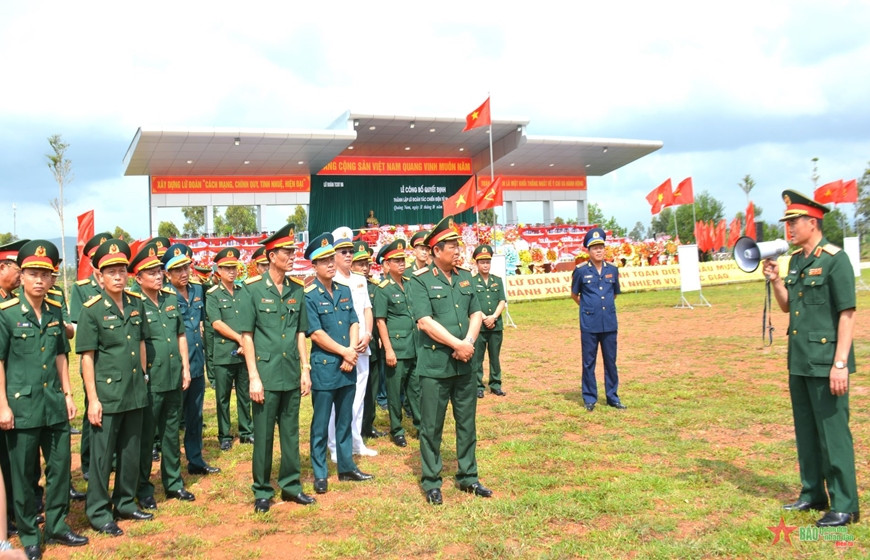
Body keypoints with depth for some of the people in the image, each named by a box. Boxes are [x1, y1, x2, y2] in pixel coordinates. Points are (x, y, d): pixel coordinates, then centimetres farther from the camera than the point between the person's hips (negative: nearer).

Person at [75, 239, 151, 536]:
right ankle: (98, 512, 17)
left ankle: (125, 503, 29)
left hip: (135, 392, 5)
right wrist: (92, 399, -14)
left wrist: (142, 377, 13)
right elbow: (87, 356, -11)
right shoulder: (92, 310, -10)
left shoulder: (136, 303, 4)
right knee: (102, 454, 4)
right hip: (106, 393, -5)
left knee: (131, 452, 14)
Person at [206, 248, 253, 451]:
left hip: (245, 352, 3)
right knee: (223, 397, 6)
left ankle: (246, 432, 22)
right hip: (224, 354, -3)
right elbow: (217, 323, -9)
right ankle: (224, 436, 16)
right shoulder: (213, 295, 0)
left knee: (245, 395, 10)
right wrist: (239, 338, -12)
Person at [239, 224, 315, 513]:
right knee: (263, 435, 6)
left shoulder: (297, 290, 6)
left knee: (291, 432, 13)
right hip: (266, 373, -4)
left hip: (292, 374, 4)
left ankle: (290, 484, 26)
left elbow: (300, 333, 11)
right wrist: (254, 377, -11)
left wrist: (305, 369, 6)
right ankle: (262, 491, 19)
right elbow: (246, 336, -7)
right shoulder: (253, 290, -7)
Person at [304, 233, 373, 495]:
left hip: (348, 368, 6)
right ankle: (319, 474, 14)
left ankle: (347, 466, 27)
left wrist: (352, 352, -8)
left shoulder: (344, 291, 10)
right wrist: (344, 352, -12)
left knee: (345, 421, 15)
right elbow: (316, 334, -14)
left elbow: (354, 323, 7)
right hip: (323, 368, -6)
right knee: (321, 424, 3)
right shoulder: (309, 296, -9)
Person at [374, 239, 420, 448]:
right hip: (396, 349, -5)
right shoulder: (383, 289, -9)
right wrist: (388, 349, -14)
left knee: (416, 388, 12)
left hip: (415, 347, 6)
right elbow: (380, 321, -10)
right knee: (395, 391, 5)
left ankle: (421, 425, 22)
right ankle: (396, 430, 16)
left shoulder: (410, 283, 9)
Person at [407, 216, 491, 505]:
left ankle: (468, 477, 27)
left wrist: (469, 342, -10)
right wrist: (458, 344, -17)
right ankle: (431, 482, 18)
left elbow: (476, 313, 8)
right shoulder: (420, 281, -9)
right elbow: (425, 321, -17)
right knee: (431, 427, 5)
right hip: (434, 365, -6)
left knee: (467, 423, 14)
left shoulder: (464, 277, 9)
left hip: (465, 364, 6)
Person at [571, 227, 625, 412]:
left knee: (611, 361, 10)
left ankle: (612, 397, 21)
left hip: (609, 323, 3)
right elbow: (574, 295, 10)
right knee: (589, 362, 5)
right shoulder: (581, 271, -4)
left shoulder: (612, 270, 6)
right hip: (589, 324, -3)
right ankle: (590, 398, 15)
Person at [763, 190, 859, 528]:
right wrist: (775, 281, 0)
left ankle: (844, 506, 9)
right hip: (799, 360, 8)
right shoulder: (796, 260, 11)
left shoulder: (835, 259, -12)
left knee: (833, 433, -2)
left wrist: (840, 363, -20)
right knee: (806, 431, 16)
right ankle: (812, 494, 28)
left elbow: (847, 313, -15)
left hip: (825, 362, -8)